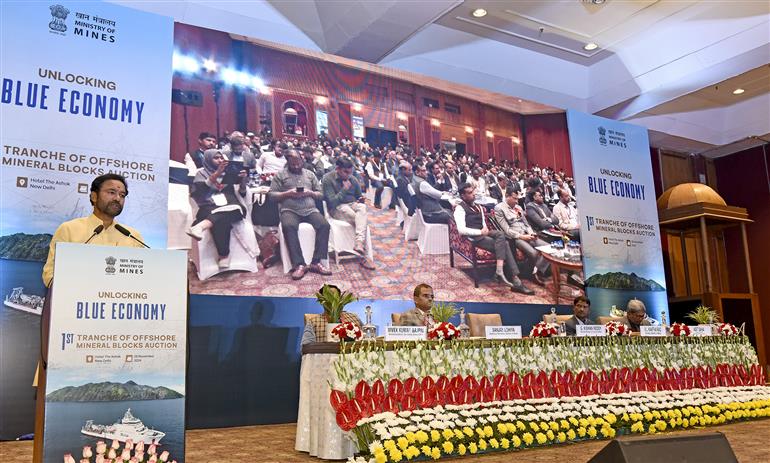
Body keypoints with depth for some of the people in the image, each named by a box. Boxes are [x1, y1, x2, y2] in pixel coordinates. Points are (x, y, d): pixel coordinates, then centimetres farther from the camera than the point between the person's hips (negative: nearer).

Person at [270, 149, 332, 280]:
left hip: (310, 209, 3)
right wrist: (288, 193, -10)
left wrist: (310, 193, -3)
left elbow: (321, 195, 18)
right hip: (289, 210, -3)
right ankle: (299, 264, -35)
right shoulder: (280, 175, 14)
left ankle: (316, 262, -24)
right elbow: (272, 194, 5)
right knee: (288, 226, -37)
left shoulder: (310, 174, 21)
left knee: (324, 225, -27)